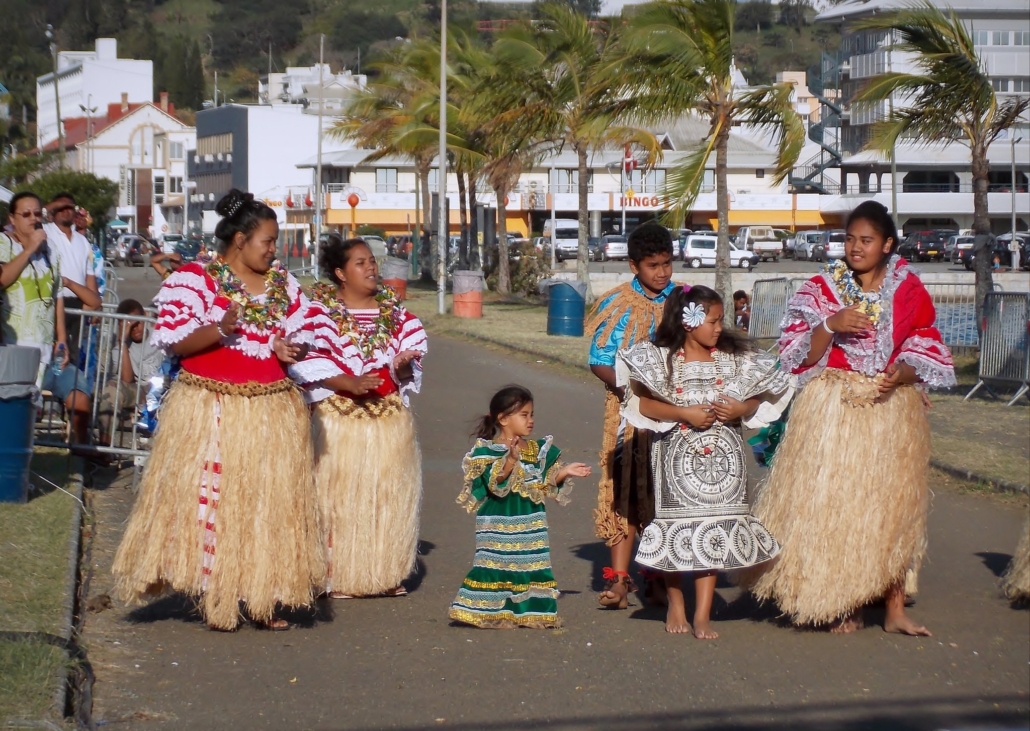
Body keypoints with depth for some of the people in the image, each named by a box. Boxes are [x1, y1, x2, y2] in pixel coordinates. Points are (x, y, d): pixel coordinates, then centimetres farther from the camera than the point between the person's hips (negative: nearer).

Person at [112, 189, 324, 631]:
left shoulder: (284, 285, 12)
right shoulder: (194, 279, -6)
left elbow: (303, 333, 17)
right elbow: (173, 342, -11)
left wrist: (294, 348, -6)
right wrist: (220, 328, -26)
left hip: (272, 411, 5)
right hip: (210, 410, -5)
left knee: (271, 502, 5)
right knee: (209, 498, -5)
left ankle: (262, 597, 13)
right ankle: (214, 600, 4)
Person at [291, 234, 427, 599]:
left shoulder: (395, 310, 11)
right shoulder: (321, 309, -2)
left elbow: (410, 370, 9)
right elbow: (312, 366, -11)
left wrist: (402, 364, -14)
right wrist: (350, 384, -24)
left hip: (389, 417, 4)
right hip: (338, 418, -4)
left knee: (389, 494, 5)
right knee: (339, 494, -5)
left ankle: (385, 574, 15)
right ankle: (338, 578, 1)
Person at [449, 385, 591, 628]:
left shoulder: (538, 449, 10)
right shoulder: (489, 450, -10)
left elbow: (546, 484, 15)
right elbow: (494, 482, -23)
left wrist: (565, 472, 1)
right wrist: (510, 459, -35)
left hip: (530, 522, 6)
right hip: (498, 522, -6)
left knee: (531, 562, 5)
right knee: (498, 562, -6)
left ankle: (528, 612, 12)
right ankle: (493, 612, -2)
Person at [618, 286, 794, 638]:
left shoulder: (734, 358, 5)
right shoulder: (662, 358, -4)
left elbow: (757, 399, 12)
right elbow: (643, 403, -10)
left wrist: (741, 409, -10)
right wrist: (685, 413, -17)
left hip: (721, 456, 2)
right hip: (677, 453, -2)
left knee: (713, 530, -2)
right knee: (676, 528, 3)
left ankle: (703, 614, 0)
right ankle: (675, 603, 23)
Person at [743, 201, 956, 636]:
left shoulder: (909, 292, 5)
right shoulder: (821, 289, 3)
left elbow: (926, 353, 4)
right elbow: (799, 356, -1)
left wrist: (900, 375, -16)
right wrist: (830, 326, -17)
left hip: (892, 412, 1)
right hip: (831, 413, -1)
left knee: (892, 504, 1)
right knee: (828, 504, -3)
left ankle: (894, 608, 7)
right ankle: (838, 605, 7)